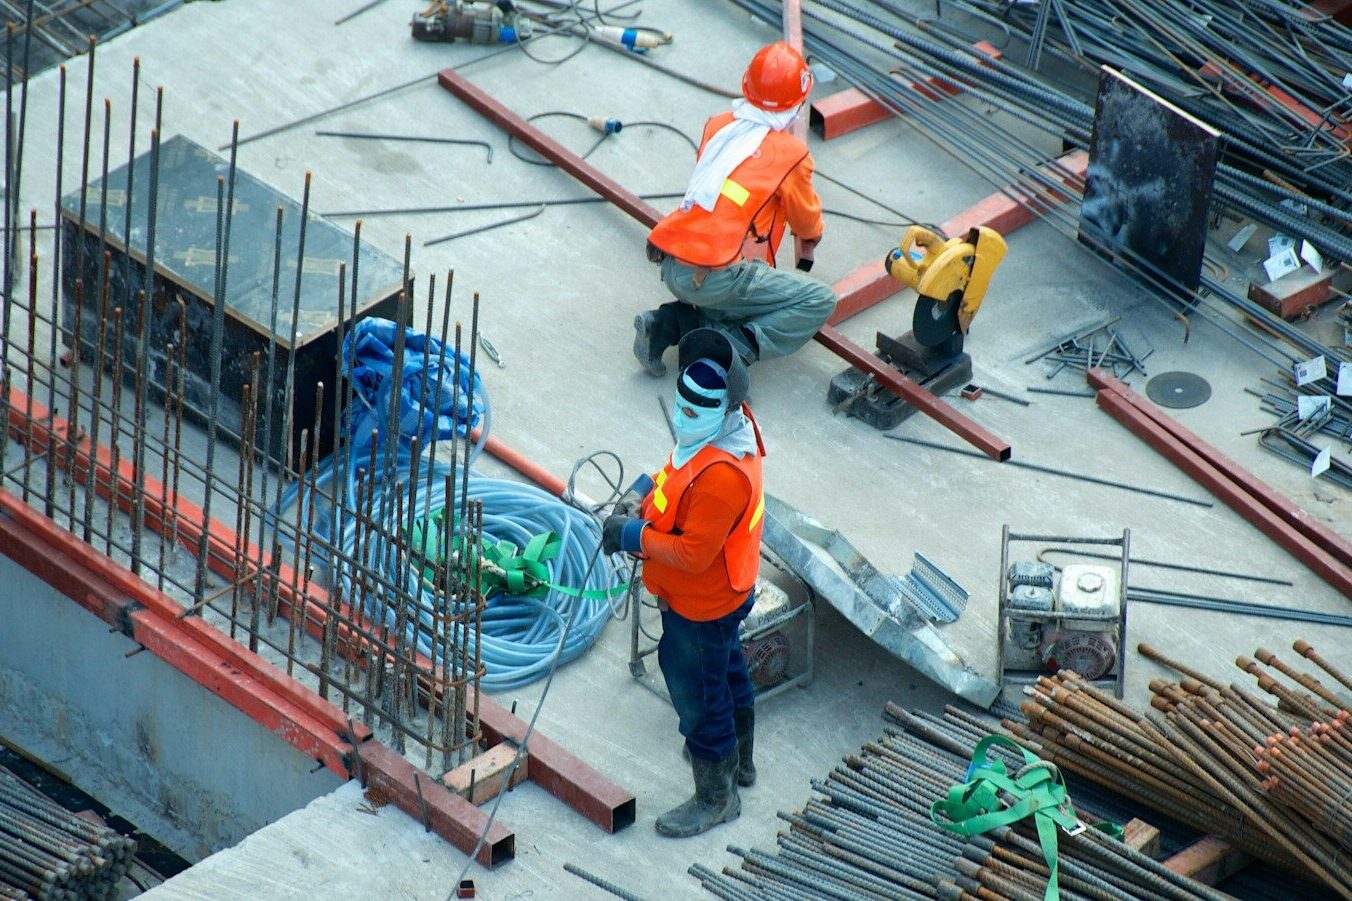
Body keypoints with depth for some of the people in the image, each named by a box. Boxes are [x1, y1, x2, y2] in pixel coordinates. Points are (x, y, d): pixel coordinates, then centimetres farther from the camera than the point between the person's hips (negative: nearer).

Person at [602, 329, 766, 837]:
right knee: (727, 672, 30)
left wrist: (635, 536, -22)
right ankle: (739, 760, 54)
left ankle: (715, 799, 30)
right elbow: (678, 473, 10)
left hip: (701, 608, -10)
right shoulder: (727, 424, -9)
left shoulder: (721, 475, -40)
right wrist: (643, 494, -6)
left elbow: (693, 553, -34)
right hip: (726, 593, 10)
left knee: (697, 697, 10)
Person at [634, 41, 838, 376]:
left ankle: (669, 323, 10)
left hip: (670, 268, 6)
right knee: (820, 301, 1)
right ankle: (734, 348, -13)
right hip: (713, 278, -6)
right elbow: (808, 222, 15)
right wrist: (809, 249, 40)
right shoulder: (791, 154, -2)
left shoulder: (717, 126, 12)